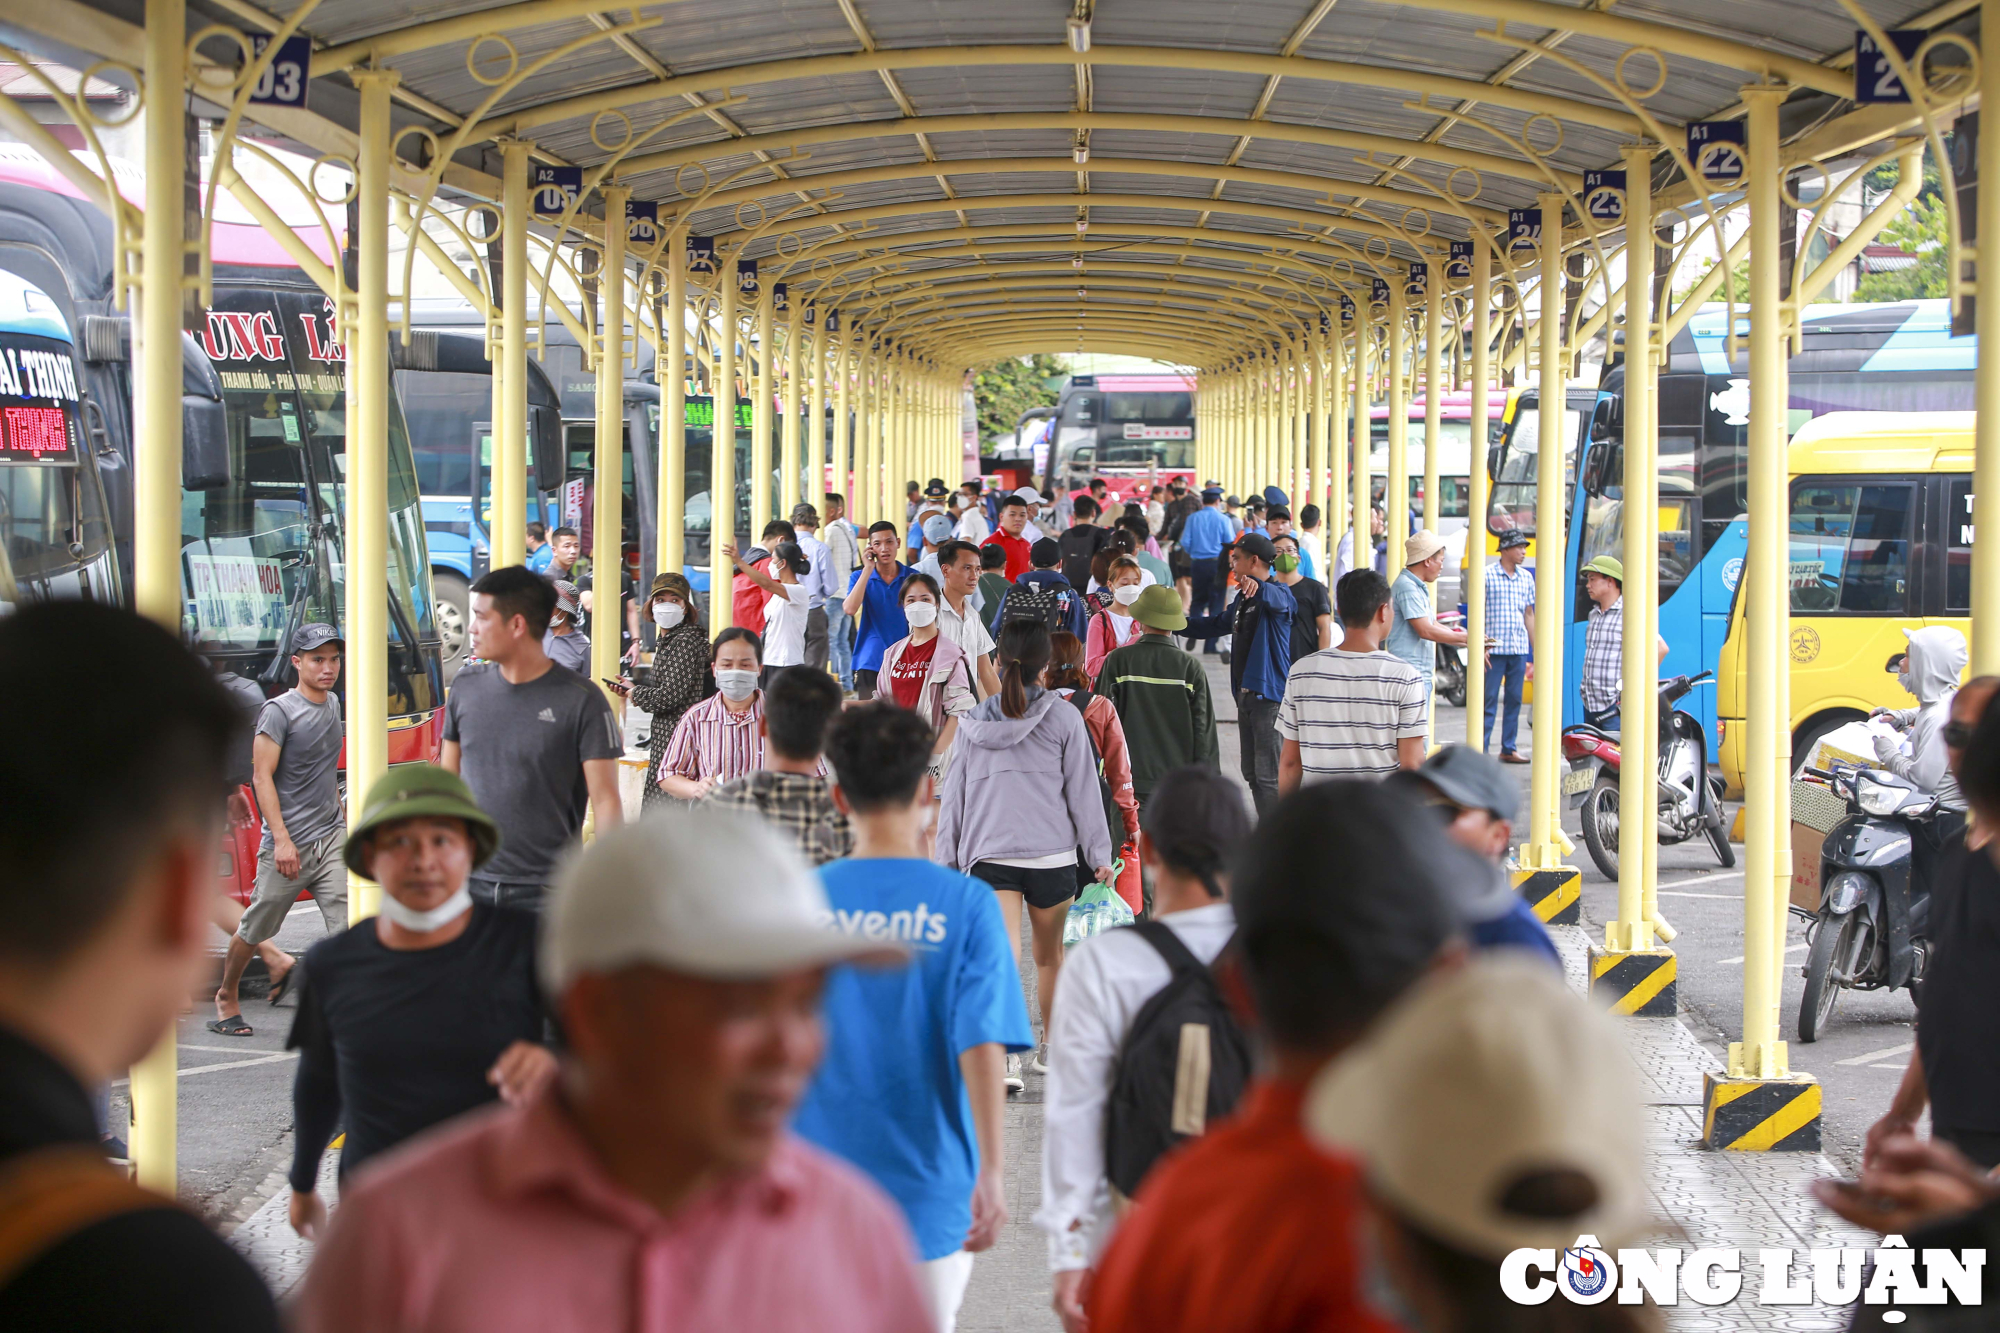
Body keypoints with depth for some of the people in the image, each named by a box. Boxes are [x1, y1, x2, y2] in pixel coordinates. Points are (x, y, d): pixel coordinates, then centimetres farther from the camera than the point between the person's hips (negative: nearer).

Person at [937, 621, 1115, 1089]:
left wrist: (946, 860, 18)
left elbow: (953, 795, 11)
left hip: (989, 856, 0)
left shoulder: (974, 722, 8)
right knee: (1049, 956, 18)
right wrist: (1099, 853, 7)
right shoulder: (1064, 717, 0)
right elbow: (1083, 790, 1)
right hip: (1051, 854, 0)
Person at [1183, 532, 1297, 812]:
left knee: (1268, 775, -11)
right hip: (1246, 693, 10)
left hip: (1269, 694, -10)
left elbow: (1277, 599, -37)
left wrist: (1258, 586, -58)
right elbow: (1214, 625, 32)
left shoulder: (1279, 594, -11)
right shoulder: (1243, 599, 19)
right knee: (1252, 773, 13)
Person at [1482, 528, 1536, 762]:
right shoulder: (1487, 575, -4)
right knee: (1489, 700, -4)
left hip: (1519, 649, 5)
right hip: (1494, 649, -5)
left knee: (1514, 700, 8)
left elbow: (1529, 614, 18)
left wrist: (1536, 649, 15)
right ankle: (1481, 749, 0)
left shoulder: (1527, 578, 12)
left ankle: (1509, 748, 16)